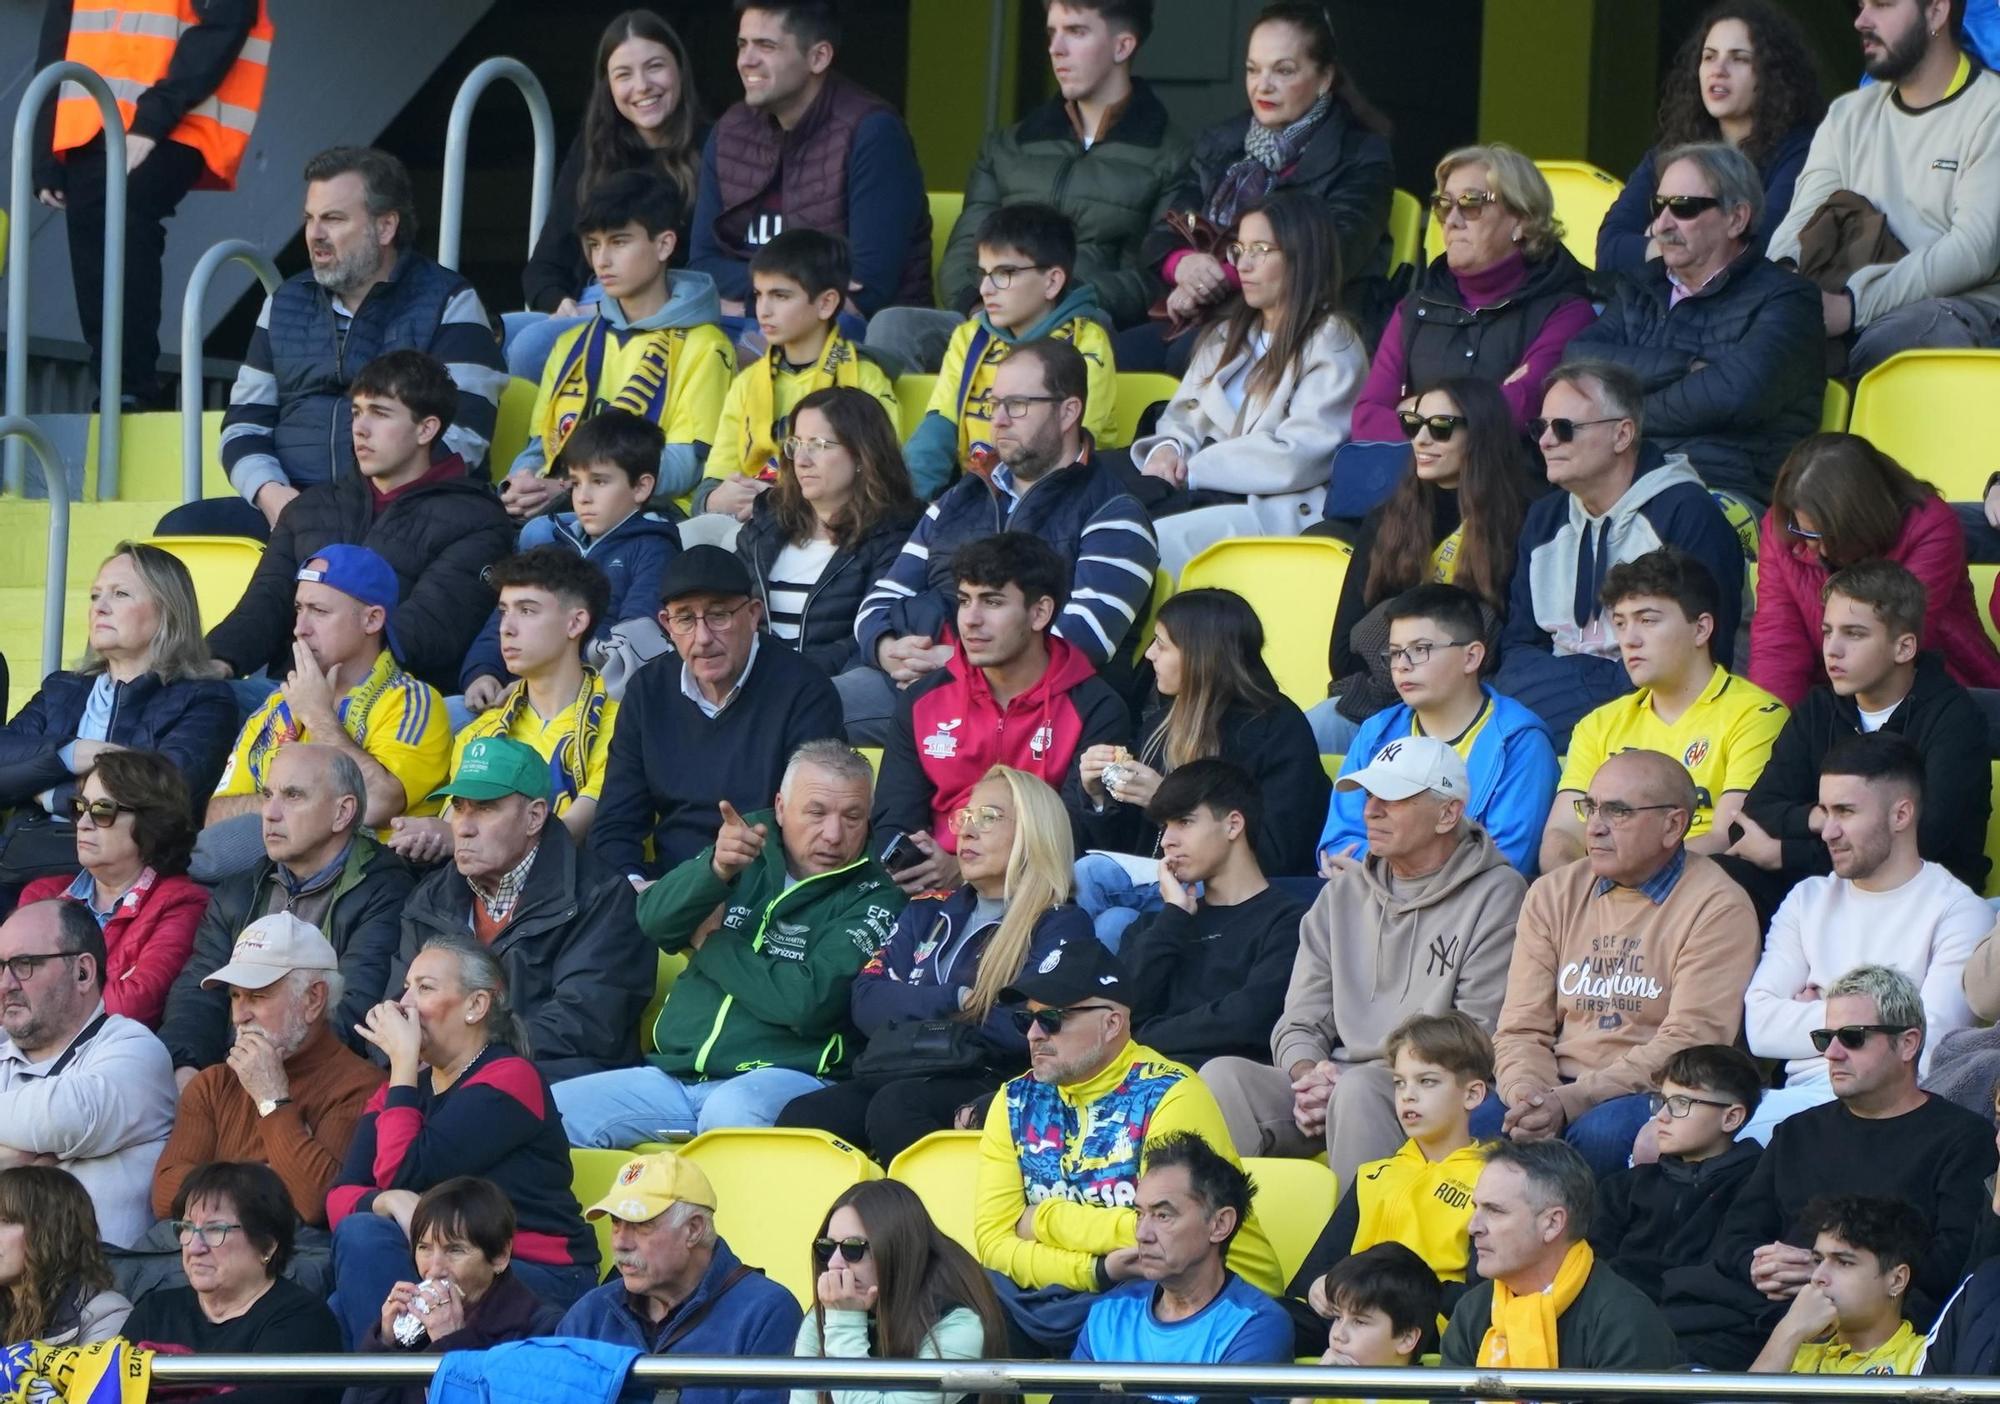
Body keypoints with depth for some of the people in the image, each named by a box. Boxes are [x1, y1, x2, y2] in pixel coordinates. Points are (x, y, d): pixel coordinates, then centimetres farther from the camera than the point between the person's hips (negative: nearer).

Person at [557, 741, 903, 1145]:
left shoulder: (872, 899, -2)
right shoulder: (752, 839, 14)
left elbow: (808, 1002, -16)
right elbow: (655, 919, 0)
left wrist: (712, 945, -3)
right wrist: (716, 869, -20)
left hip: (784, 1075, -5)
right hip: (676, 1074, 5)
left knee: (732, 1112, -39)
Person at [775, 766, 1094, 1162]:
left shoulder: (1059, 925, 7)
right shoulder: (929, 913, 25)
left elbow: (1027, 1028, -9)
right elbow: (865, 1002, 12)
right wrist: (954, 1001, -2)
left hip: (985, 1086, -5)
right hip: (891, 1075, 5)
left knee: (895, 1106, -37)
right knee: (800, 1117, -25)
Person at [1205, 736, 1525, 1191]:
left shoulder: (1495, 895, 0)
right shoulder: (1344, 893, 19)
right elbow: (1301, 1022, 17)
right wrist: (1308, 1075, -9)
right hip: (1332, 1085, 5)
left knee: (1359, 1089, -37)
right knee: (1223, 1076, -20)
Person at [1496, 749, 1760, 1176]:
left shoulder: (1717, 908, -3)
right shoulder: (1553, 895, 15)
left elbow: (1690, 1044, -13)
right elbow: (1523, 1028, 10)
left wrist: (1573, 1101, -22)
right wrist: (1527, 1094, -14)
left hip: (1653, 1094, -3)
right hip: (1558, 1090, 4)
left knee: (1601, 1131, -37)